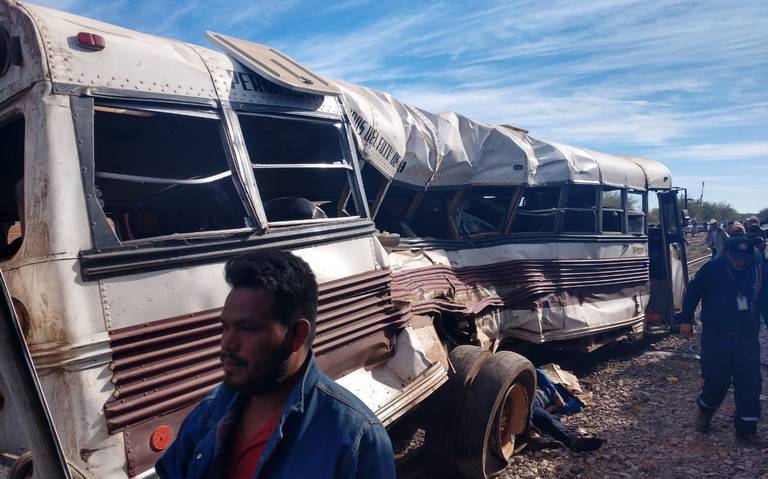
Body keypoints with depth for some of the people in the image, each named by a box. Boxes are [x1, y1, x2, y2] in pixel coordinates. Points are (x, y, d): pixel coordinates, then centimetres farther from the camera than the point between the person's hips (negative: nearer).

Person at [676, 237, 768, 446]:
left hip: (747, 339, 3)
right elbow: (692, 293, 2)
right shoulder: (711, 270, -7)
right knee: (717, 380, 3)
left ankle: (746, 430, 15)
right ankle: (705, 410, 33)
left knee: (750, 385, 2)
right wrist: (686, 320, 1)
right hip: (716, 338, -2)